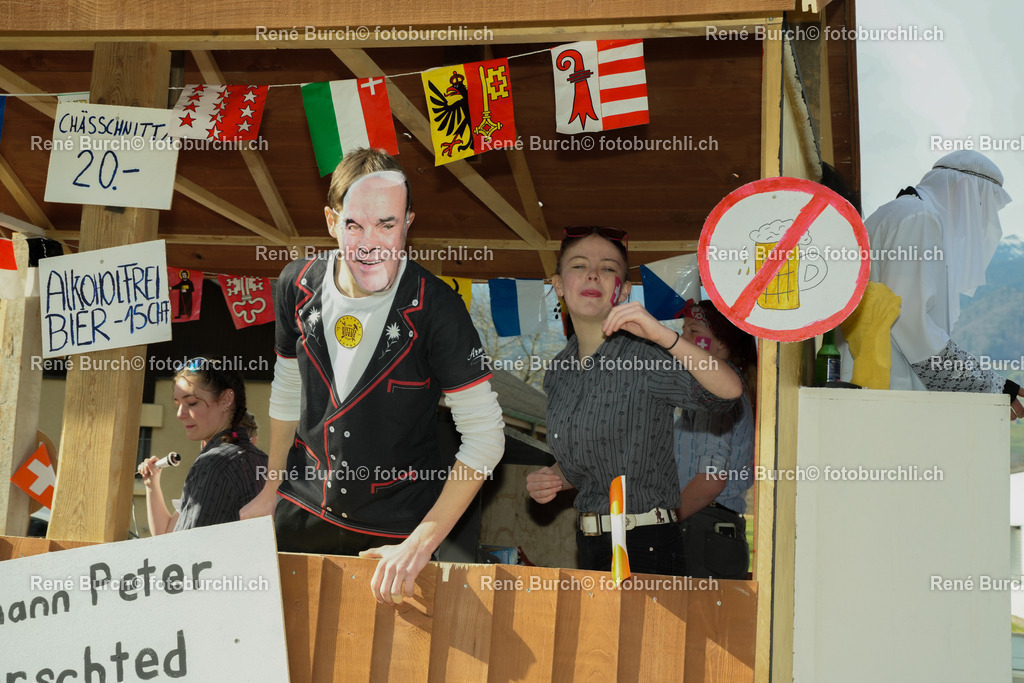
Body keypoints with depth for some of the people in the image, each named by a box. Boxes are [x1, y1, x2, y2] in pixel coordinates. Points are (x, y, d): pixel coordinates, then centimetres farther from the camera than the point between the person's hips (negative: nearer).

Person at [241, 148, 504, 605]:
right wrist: (270, 493, 14)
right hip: (303, 513, 4)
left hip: (397, 526, -3)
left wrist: (419, 546, -22)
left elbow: (484, 437, -19)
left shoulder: (435, 308, -21)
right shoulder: (298, 286, -8)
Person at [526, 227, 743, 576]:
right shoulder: (557, 371, 8)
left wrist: (663, 335, -38)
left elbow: (729, 390, -29)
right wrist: (555, 479, 1)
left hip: (645, 547, -6)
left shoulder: (641, 356, -13)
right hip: (588, 545, 6)